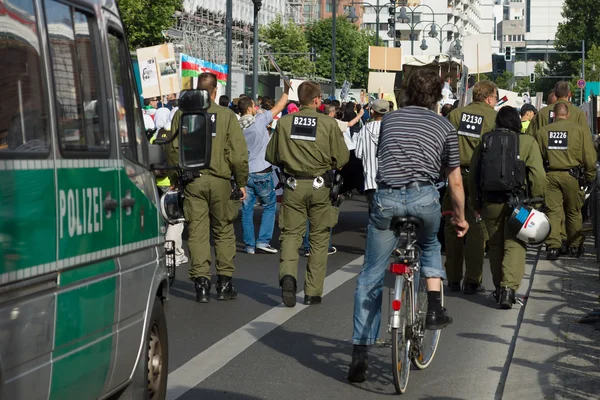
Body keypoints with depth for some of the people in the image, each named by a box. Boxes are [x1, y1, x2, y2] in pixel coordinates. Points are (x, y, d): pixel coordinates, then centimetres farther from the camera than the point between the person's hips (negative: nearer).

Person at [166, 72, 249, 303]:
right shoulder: (226, 115, -3)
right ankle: (224, 283, 12)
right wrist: (241, 182, 5)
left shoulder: (182, 115, 2)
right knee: (224, 232, 10)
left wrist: (174, 179, 17)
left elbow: (173, 150, 5)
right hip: (220, 180, -1)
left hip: (192, 181, 1)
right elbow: (238, 152, -6)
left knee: (197, 232, 3)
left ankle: (202, 284, 0)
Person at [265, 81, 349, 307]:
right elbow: (342, 158, -3)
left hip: (293, 186, 1)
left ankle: (287, 274, -19)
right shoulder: (329, 123, -7)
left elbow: (271, 156, 6)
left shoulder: (284, 122, -3)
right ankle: (313, 292, 11)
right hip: (319, 185, -1)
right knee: (319, 238, 9)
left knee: (291, 233, 8)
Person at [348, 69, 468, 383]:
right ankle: (434, 308, 16)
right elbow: (455, 182, 18)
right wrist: (460, 217, 32)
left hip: (385, 197, 1)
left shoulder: (389, 119, 22)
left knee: (370, 277, 11)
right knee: (429, 244, 34)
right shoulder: (444, 126, 16)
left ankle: (360, 353, 6)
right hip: (423, 197, -1)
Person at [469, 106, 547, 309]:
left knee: (495, 244, 15)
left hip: (490, 201, 3)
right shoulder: (528, 142, -3)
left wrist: (477, 203, 17)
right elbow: (538, 175, -8)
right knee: (515, 244, -2)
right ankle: (509, 287, -19)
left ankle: (499, 288, 24)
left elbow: (473, 174, 8)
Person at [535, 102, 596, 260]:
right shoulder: (580, 130, 0)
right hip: (571, 175, -1)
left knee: (553, 211, 3)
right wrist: (590, 177, 9)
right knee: (574, 212, 12)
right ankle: (575, 245, 20)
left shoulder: (542, 132, 6)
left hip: (550, 175, 1)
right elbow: (589, 157, -1)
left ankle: (553, 246, -5)